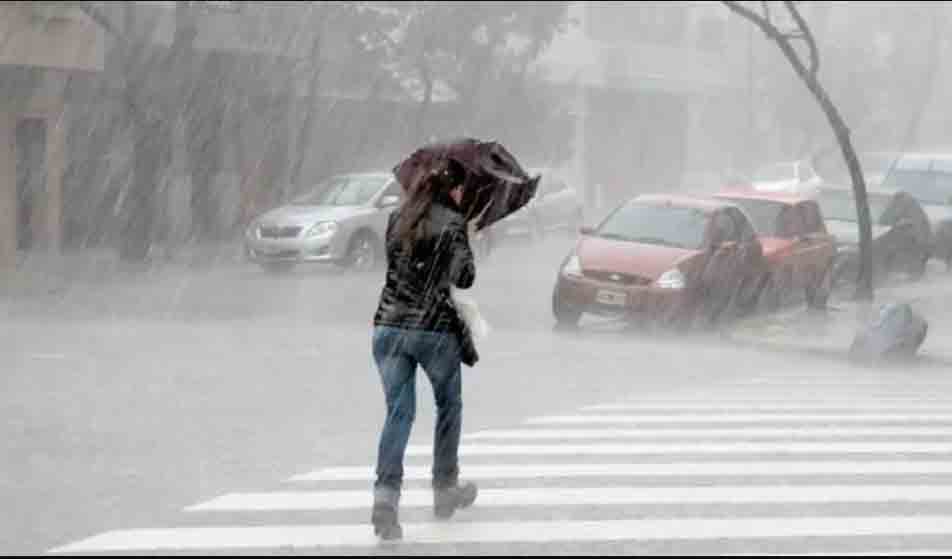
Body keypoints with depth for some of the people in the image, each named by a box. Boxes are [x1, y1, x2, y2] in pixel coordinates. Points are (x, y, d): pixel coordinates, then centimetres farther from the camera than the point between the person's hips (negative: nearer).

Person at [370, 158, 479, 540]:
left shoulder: (397, 218, 10)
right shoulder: (453, 222, -6)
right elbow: (465, 278, -8)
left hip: (389, 326, 4)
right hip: (436, 328, -4)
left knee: (398, 412, 3)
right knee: (449, 405, 19)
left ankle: (386, 496, -16)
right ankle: (445, 489, 28)